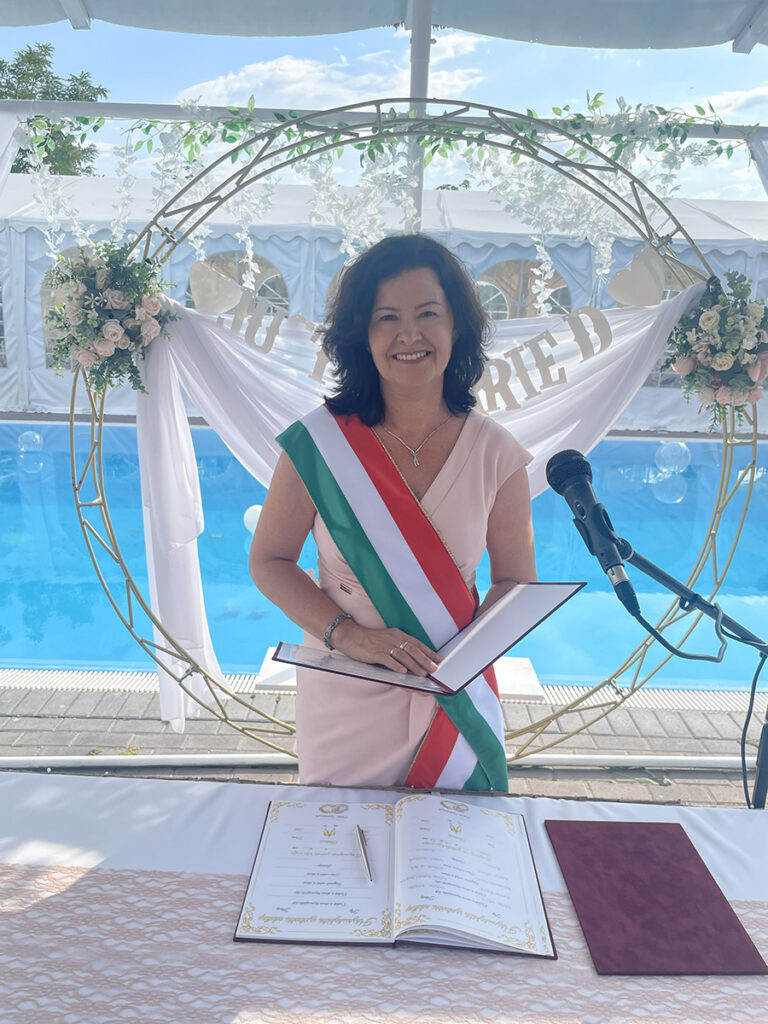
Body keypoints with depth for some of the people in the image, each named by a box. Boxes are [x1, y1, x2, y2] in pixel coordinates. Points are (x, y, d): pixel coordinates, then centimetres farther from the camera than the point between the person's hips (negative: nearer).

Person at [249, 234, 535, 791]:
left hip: (456, 703, 1)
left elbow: (515, 581, 0)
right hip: (343, 699, 0)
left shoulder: (494, 453, -8)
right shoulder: (317, 443, -11)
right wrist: (346, 634, -19)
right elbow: (269, 562, -4)